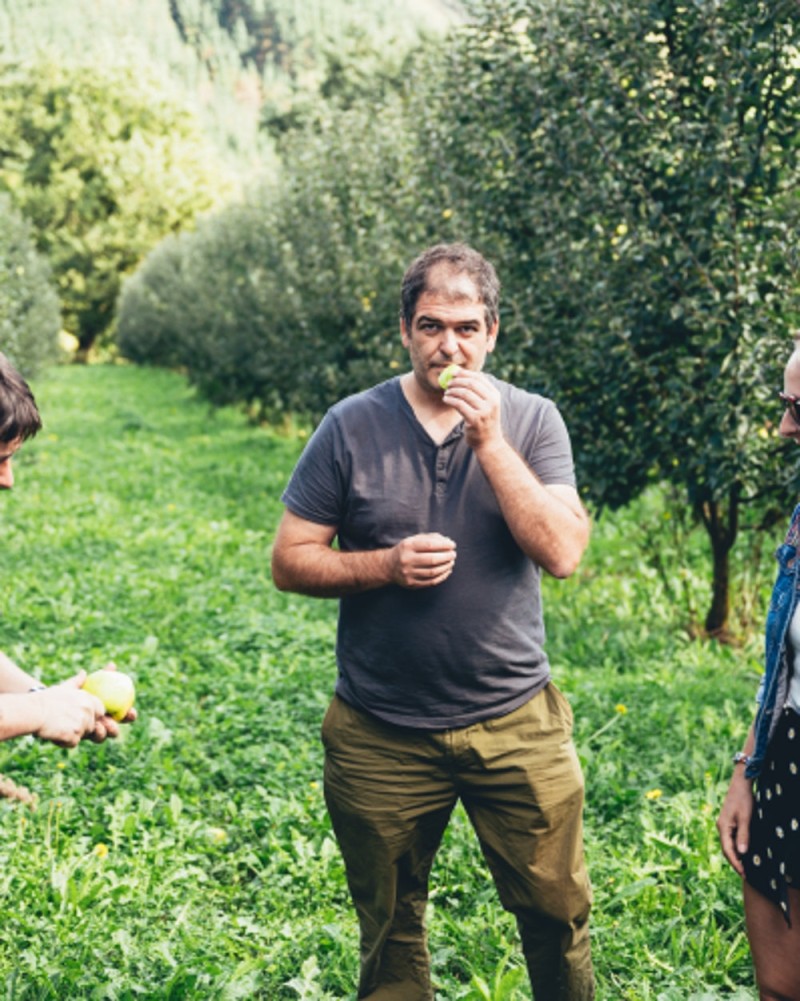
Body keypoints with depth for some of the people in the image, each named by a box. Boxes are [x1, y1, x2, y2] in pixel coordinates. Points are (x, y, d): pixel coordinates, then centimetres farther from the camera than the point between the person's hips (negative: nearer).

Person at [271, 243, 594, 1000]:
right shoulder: (351, 427, -4)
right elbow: (290, 561, -2)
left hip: (516, 724, 0)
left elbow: (563, 553, -14)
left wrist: (490, 442, -19)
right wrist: (386, 564, -18)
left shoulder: (531, 420, -3)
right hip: (381, 734, 0)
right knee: (389, 930, 16)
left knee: (557, 910, 11)